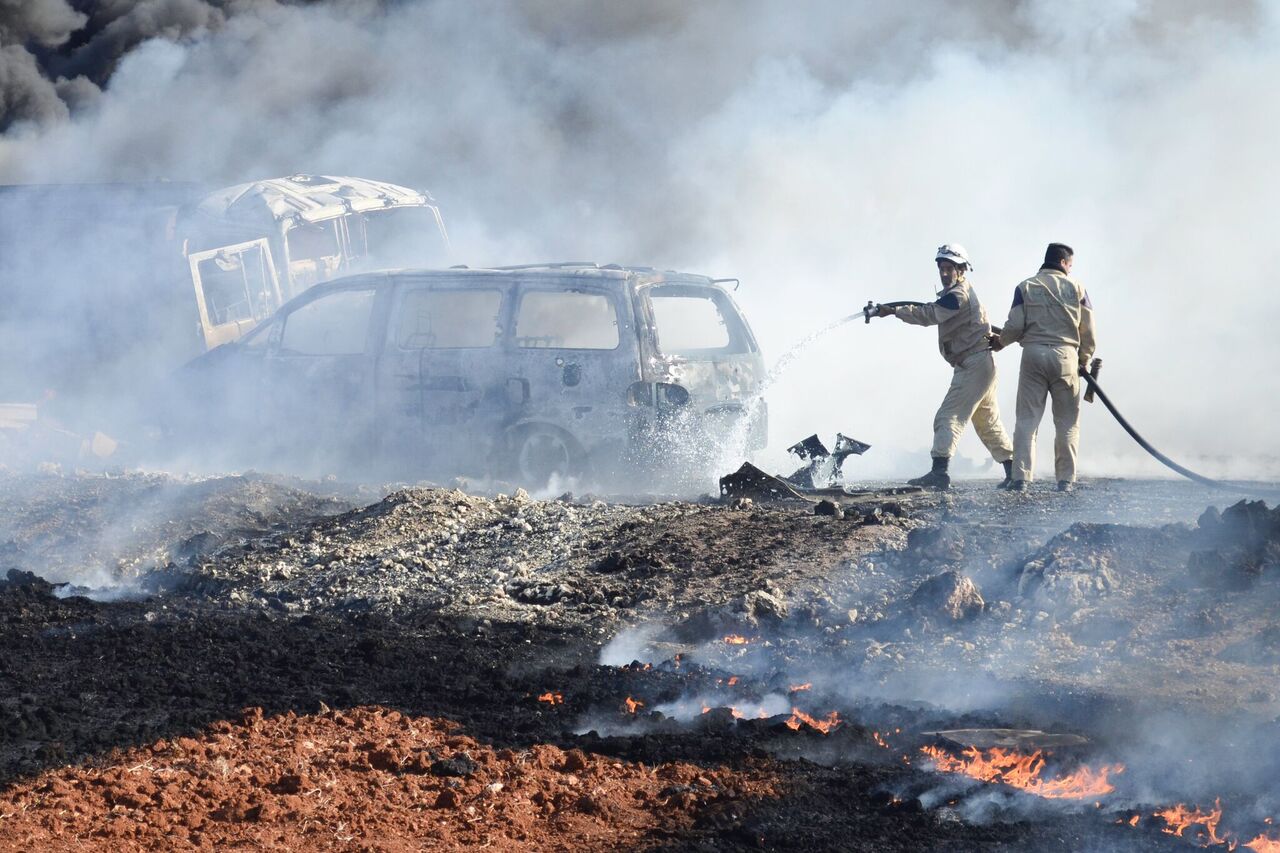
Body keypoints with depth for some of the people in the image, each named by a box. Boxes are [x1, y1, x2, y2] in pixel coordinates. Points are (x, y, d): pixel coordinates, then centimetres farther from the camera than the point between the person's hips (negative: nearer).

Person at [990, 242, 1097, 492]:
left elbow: (1015, 326, 0)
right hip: (1065, 355, 0)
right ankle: (1066, 479, 3)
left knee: (1026, 419, 2)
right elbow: (1088, 331, 6)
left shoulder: (1026, 287, 7)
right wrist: (1084, 361, 22)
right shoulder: (1076, 288, 7)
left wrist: (1000, 342, 21)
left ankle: (1021, 478, -6)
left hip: (1033, 353, 0)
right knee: (1067, 422, 7)